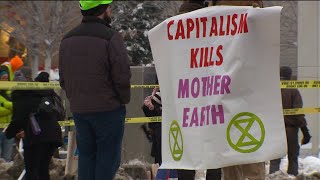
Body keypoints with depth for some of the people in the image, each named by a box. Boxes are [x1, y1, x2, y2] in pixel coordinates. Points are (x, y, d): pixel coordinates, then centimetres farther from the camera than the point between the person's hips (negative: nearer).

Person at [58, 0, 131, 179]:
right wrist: (124, 99, 1)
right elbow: (122, 75, -14)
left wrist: (76, 99, 16)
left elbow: (63, 79, 13)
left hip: (78, 109, 6)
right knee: (108, 157, -1)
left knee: (86, 155, 12)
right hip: (108, 109, -6)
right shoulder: (111, 37, -13)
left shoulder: (67, 39, 9)